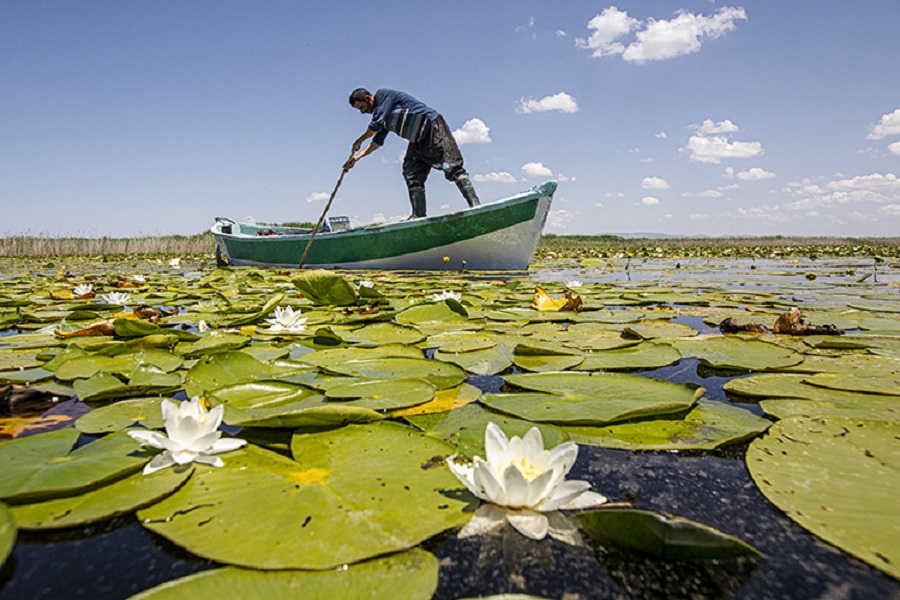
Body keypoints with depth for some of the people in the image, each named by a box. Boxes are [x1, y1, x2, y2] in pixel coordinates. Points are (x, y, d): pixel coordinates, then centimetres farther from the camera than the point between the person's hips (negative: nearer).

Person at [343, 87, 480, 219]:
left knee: (452, 167, -18)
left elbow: (376, 125, -14)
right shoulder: (381, 114, 20)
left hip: (433, 127, -10)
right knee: (411, 174, 3)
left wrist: (359, 141, 2)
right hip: (418, 140, 10)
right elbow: (377, 141, 24)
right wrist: (357, 156, 21)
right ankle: (418, 215, 3)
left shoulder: (383, 95, -8)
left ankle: (475, 204, -23)